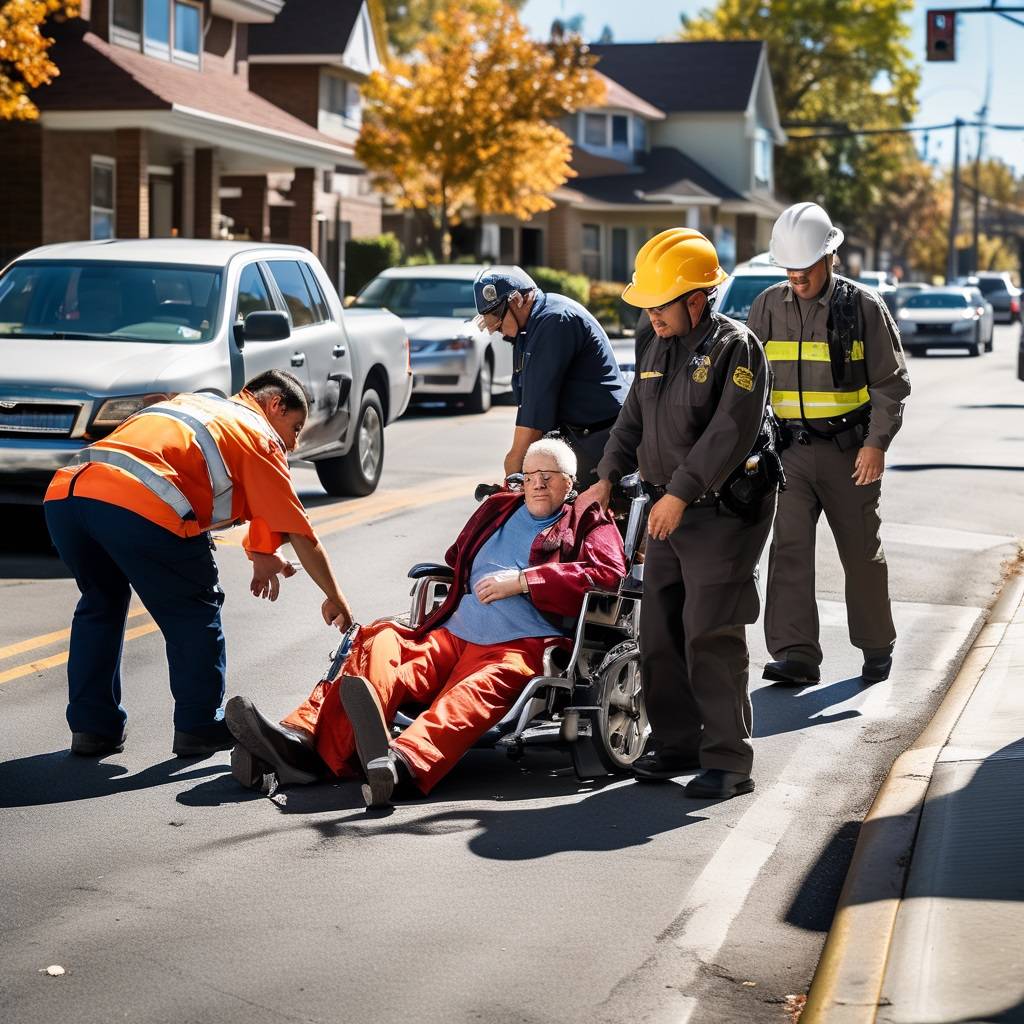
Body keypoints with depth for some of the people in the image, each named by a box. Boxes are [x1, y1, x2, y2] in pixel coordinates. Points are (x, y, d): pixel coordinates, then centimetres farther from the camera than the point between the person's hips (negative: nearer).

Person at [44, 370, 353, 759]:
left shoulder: (191, 404, 38)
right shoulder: (260, 435, 18)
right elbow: (300, 533, 18)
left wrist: (260, 555, 52)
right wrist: (334, 599, 30)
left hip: (62, 492, 7)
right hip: (138, 505, -7)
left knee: (101, 602, 29)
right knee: (194, 612, 14)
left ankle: (92, 727, 29)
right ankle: (200, 727, 21)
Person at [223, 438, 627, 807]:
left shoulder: (590, 524, 15)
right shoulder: (496, 510, 32)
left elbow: (607, 573, -4)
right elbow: (454, 562, 44)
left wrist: (523, 581, -7)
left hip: (521, 646, -5)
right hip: (453, 635, 6)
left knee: (475, 691, -38)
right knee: (380, 647, -23)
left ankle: (406, 762, -68)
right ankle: (302, 739, -46)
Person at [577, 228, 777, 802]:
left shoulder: (736, 347, -14)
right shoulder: (654, 344, 11)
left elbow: (731, 433, -22)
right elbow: (634, 416, 20)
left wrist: (680, 493, -25)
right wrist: (609, 476, 8)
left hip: (723, 512, -8)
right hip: (669, 509, 8)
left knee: (711, 638, -11)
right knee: (660, 633, 10)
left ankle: (728, 761, -4)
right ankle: (676, 743, 23)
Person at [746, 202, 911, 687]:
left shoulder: (863, 306, -2)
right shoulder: (768, 306, 6)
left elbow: (890, 383, -1)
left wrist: (876, 442, -11)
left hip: (848, 451, -2)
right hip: (789, 449, 2)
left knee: (861, 552, 8)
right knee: (789, 548, -9)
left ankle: (876, 646, 24)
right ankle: (795, 654, -10)